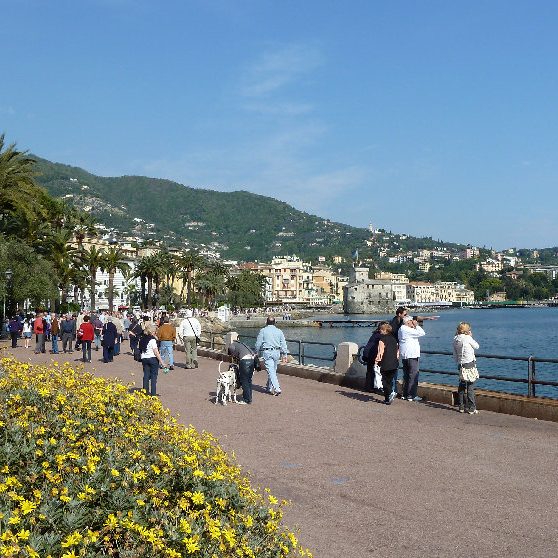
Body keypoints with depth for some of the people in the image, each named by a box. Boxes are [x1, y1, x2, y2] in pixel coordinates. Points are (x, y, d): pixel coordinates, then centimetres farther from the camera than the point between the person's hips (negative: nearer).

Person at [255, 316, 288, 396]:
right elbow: (283, 344, 7)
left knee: (271, 371, -7)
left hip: (267, 352, -4)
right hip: (276, 352, 4)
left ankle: (277, 389, -17)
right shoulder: (279, 331, 7)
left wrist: (257, 353, 14)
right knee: (273, 371, 17)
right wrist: (284, 355, 12)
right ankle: (270, 388, 27)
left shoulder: (263, 330, -2)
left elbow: (258, 343, 0)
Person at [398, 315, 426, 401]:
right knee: (413, 376, -5)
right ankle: (411, 395, -4)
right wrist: (416, 325, -8)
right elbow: (422, 333, -20)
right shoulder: (407, 330, -17)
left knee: (406, 375, 16)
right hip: (411, 356, -10)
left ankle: (404, 394, 21)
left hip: (404, 356, 10)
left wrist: (415, 326, 12)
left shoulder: (401, 329, 14)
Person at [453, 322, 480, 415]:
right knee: (470, 387, -3)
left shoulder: (455, 340, 6)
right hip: (470, 365, -6)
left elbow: (455, 355, 11)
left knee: (461, 386, 15)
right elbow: (476, 346, 4)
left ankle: (461, 407, 19)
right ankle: (471, 408, -2)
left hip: (461, 365, 6)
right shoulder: (468, 338, -12)